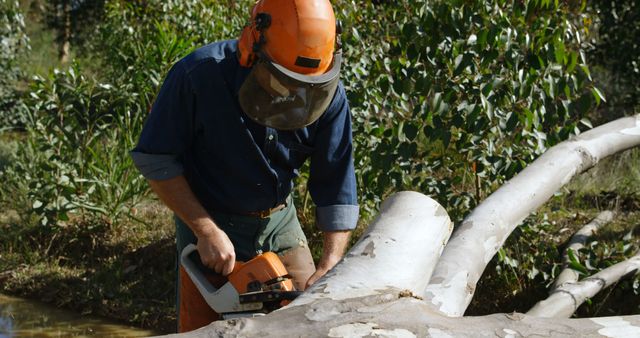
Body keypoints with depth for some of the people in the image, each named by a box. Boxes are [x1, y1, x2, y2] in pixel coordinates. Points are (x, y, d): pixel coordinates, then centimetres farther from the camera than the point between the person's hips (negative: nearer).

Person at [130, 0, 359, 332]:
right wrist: (206, 231, -23)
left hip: (280, 221, 3)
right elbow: (154, 159, -19)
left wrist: (331, 265, -23)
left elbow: (336, 185, -13)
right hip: (208, 221, -3)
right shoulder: (198, 76, -28)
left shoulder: (327, 93, -19)